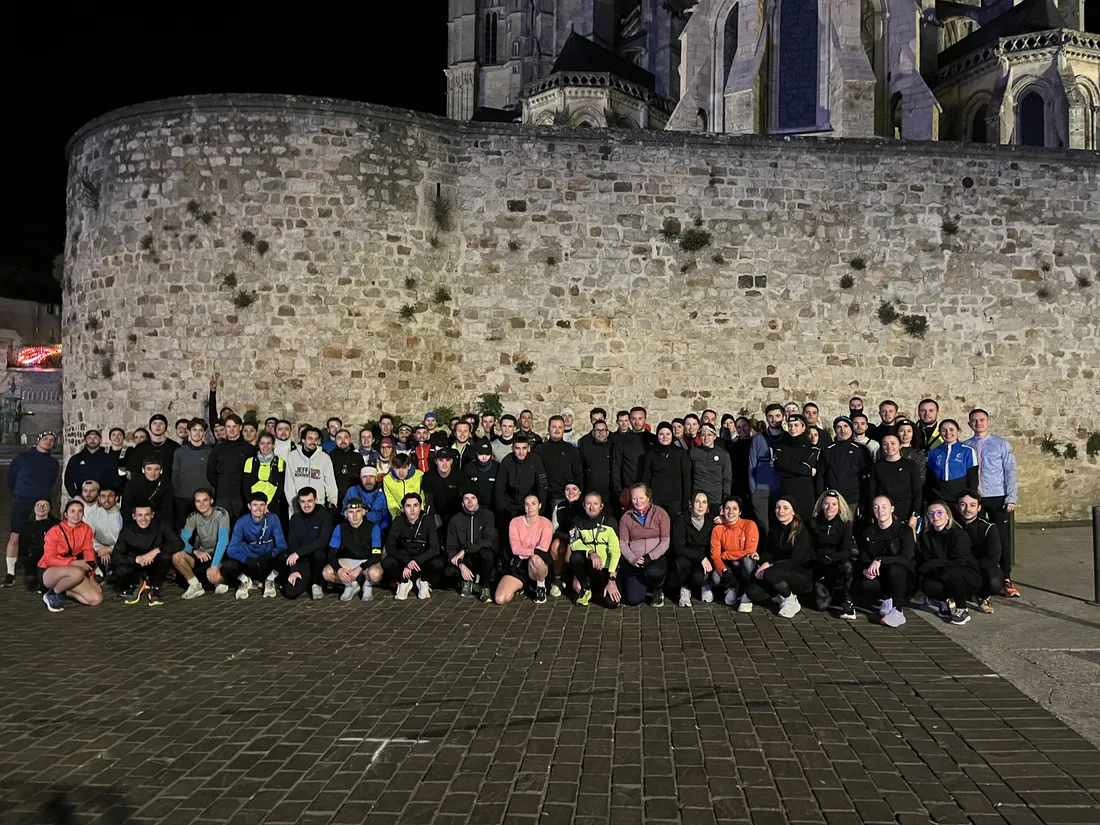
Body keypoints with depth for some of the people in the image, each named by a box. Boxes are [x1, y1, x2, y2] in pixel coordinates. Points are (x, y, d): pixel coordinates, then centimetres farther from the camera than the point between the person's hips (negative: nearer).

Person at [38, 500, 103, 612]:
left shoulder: (86, 529, -1)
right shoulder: (54, 531, -15)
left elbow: (89, 553, 0)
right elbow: (49, 559, -18)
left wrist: (91, 576, -10)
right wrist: (73, 562, -30)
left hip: (69, 572, 5)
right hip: (49, 572, -5)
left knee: (97, 599, -15)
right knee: (77, 573, -40)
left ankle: (65, 591, 8)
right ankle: (52, 594, -12)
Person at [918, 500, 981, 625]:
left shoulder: (959, 534, -12)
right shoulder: (926, 536, 2)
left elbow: (959, 562, -22)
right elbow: (923, 561, -4)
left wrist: (932, 564, -21)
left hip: (969, 578, -3)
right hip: (943, 578, 3)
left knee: (950, 572, -37)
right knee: (927, 586, -30)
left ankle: (963, 610, -15)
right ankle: (945, 601, 3)